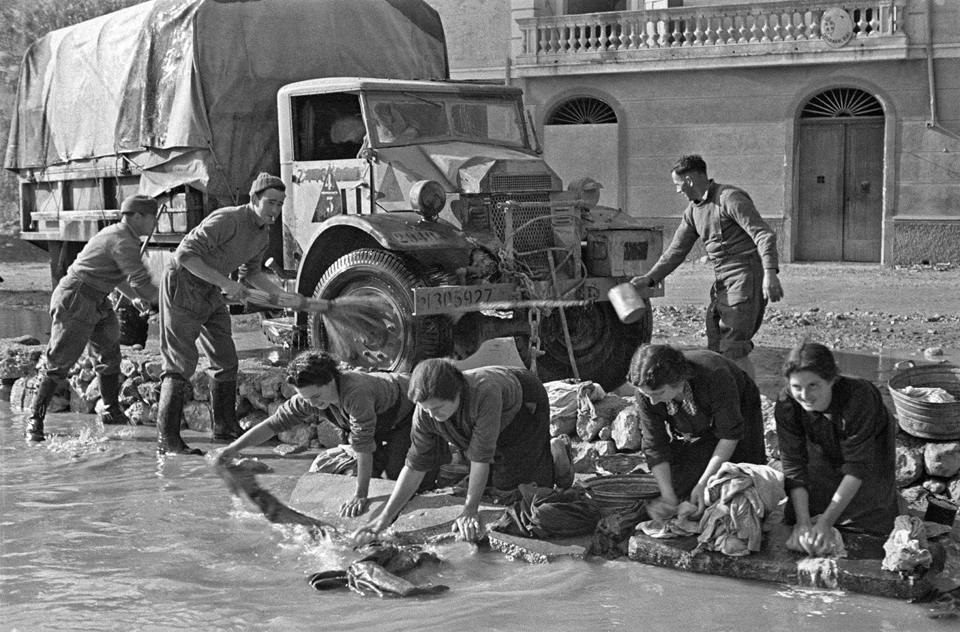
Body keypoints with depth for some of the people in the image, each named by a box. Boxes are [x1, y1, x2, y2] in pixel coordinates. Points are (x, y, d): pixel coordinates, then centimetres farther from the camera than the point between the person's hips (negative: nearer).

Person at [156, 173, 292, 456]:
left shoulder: (263, 235, 2)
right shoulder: (226, 220, -26)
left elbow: (252, 273, 17)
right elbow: (186, 255, -29)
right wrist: (224, 282, -31)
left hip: (211, 294, 9)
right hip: (182, 286, -9)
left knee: (226, 360, 12)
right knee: (181, 363, -11)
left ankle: (225, 426, 26)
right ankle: (167, 439, -9)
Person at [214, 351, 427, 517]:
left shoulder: (356, 394, -46)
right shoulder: (309, 399, -23)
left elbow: (363, 446, -42)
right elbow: (274, 423, -17)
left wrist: (360, 496, -37)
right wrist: (234, 447, -24)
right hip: (381, 424, 6)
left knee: (398, 474, -11)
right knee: (373, 469, -3)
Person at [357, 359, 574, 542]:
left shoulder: (485, 393, -48)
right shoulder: (425, 412, -30)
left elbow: (481, 457, -42)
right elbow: (415, 466, -24)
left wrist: (470, 511, -38)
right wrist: (385, 517, -29)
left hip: (525, 405, -5)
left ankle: (555, 453, 20)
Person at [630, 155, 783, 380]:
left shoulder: (730, 198, -13)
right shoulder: (693, 211, 13)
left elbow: (764, 235, -19)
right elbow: (676, 251, 17)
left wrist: (770, 272, -30)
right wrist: (649, 278, 6)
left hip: (747, 277, -9)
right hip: (723, 284, 9)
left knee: (733, 348, -13)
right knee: (716, 348, 8)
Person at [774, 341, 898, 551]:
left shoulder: (858, 397, -42)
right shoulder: (786, 405, -31)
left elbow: (857, 468, -37)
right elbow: (793, 465, -27)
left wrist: (826, 521, -38)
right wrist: (803, 521, -36)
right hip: (824, 459, 3)